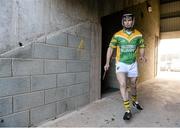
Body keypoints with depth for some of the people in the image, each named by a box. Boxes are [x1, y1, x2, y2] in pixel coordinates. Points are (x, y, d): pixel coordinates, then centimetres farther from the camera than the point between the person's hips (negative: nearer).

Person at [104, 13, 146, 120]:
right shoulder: (117, 35, -8)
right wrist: (107, 63, -5)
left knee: (133, 85, 16)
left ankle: (135, 101, 45)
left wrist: (142, 56, -12)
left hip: (133, 64, 3)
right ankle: (128, 110, -5)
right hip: (121, 63, -2)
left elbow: (141, 47, 9)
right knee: (123, 84, -17)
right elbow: (110, 48, -2)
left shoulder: (138, 35, -3)